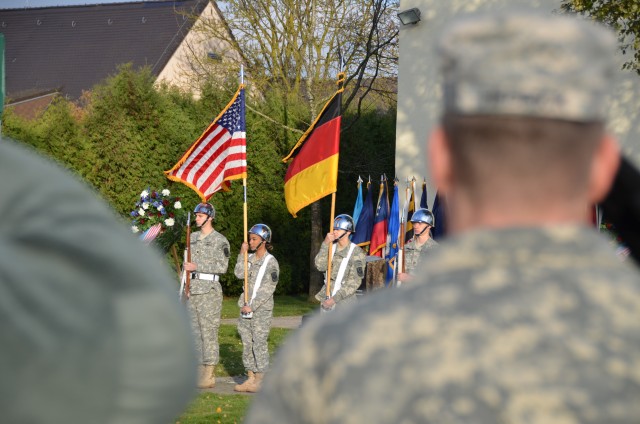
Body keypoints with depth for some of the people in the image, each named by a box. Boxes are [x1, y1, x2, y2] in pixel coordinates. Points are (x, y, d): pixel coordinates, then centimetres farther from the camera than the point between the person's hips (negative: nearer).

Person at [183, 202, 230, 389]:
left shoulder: (220, 240, -4)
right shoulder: (193, 237, 15)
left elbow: (222, 266, -12)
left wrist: (198, 267, -16)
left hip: (210, 290, -7)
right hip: (193, 289, 7)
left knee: (209, 331, -7)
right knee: (195, 330, 6)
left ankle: (209, 375, -5)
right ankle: (201, 370, 11)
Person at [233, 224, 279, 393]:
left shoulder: (271, 262, -7)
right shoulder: (249, 259, 13)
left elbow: (268, 289, -12)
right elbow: (239, 273, -3)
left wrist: (252, 305, -16)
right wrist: (242, 254, -6)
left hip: (262, 309, -7)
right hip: (246, 308, 7)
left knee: (259, 344, -6)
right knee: (247, 344, 7)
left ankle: (259, 381, -3)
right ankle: (250, 378, 13)